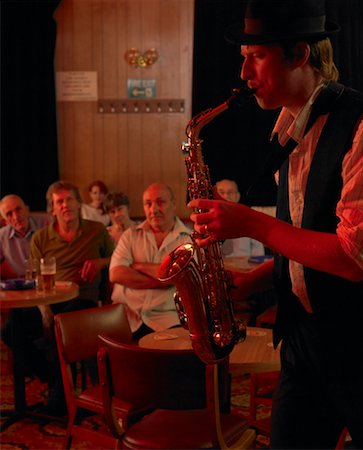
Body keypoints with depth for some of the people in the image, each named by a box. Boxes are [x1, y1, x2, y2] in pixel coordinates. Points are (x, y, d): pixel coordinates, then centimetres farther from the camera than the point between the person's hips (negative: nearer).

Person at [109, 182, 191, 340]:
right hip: (126, 315, 1)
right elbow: (116, 274, -5)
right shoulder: (130, 235, 11)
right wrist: (161, 281, -10)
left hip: (166, 317, -1)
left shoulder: (188, 238, 4)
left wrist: (139, 266, -4)